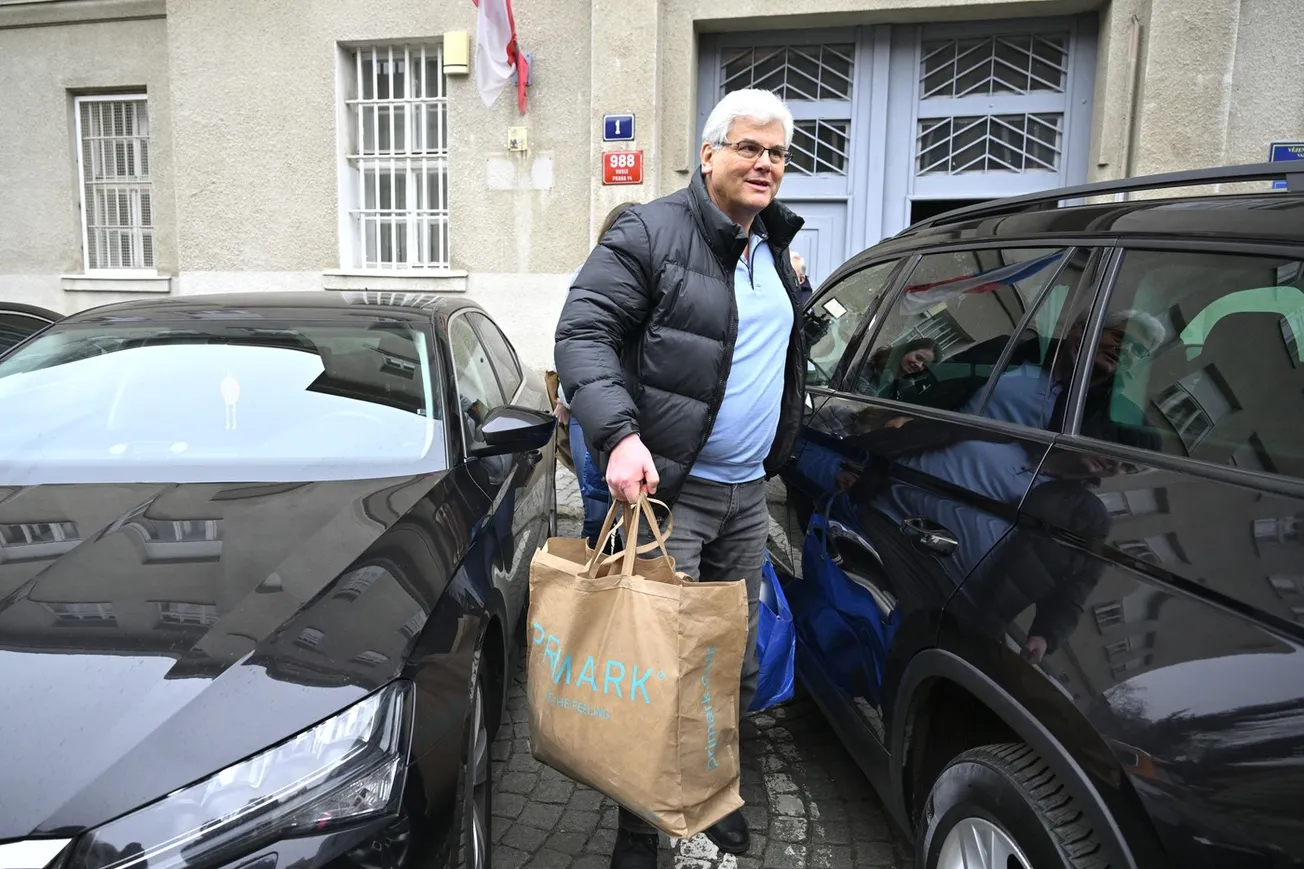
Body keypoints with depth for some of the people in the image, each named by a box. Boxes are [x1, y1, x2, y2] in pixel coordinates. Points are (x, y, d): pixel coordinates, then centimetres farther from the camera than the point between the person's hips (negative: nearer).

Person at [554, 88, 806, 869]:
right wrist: (619, 435, -31)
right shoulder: (650, 233, -11)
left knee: (735, 655, 17)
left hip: (748, 491, 8)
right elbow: (582, 333, -18)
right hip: (666, 485, -7)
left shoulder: (773, 247, 14)